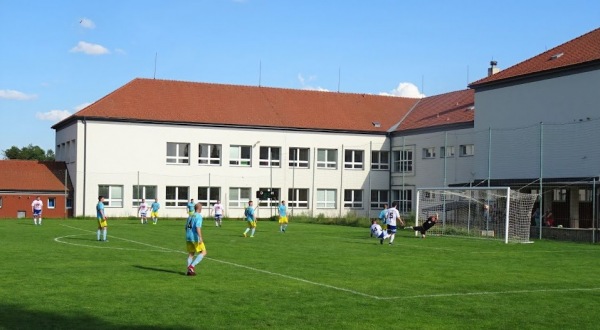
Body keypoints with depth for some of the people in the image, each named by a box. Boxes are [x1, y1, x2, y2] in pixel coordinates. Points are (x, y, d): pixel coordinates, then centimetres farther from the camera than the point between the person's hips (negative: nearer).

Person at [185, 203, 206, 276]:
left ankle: (189, 270, 6)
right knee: (203, 252, 1)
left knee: (191, 254, 13)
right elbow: (198, 227, -21)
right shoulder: (199, 216, -9)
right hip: (195, 237, -8)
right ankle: (192, 266, -10)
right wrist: (200, 237, -25)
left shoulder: (190, 216, 15)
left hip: (188, 237, 8)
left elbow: (186, 227, 21)